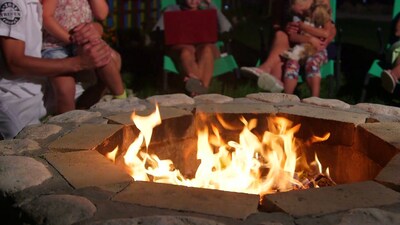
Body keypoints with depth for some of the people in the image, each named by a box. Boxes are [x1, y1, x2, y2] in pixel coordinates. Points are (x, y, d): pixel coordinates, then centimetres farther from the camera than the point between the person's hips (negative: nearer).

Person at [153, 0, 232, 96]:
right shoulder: (172, 10, 19)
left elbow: (225, 27, 2)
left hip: (203, 45, 1)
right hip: (181, 45, -1)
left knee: (207, 49, -36)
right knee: (186, 52, -37)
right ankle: (202, 86, -61)